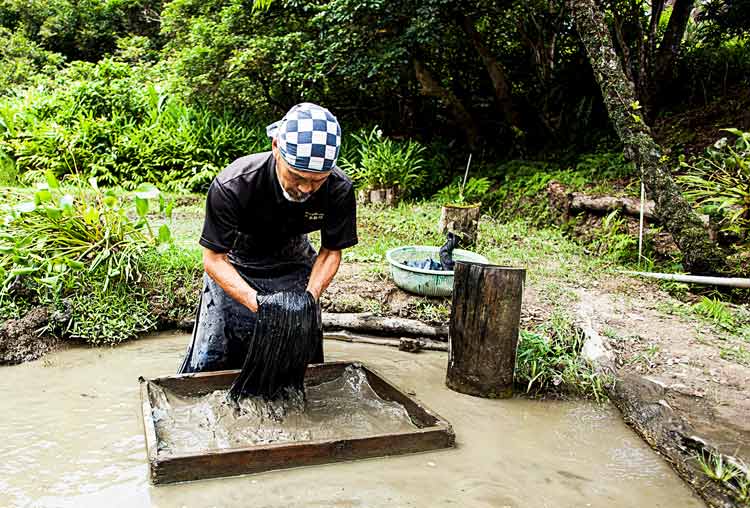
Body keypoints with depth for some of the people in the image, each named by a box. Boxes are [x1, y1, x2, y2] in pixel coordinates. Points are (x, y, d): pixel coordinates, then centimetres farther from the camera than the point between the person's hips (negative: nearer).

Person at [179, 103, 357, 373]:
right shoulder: (231, 186, -35)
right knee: (209, 363, 2)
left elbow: (331, 251, -11)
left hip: (294, 268, 2)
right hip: (234, 272, -2)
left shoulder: (339, 190, -26)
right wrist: (257, 302, -40)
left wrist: (310, 296, -29)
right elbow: (213, 259, -25)